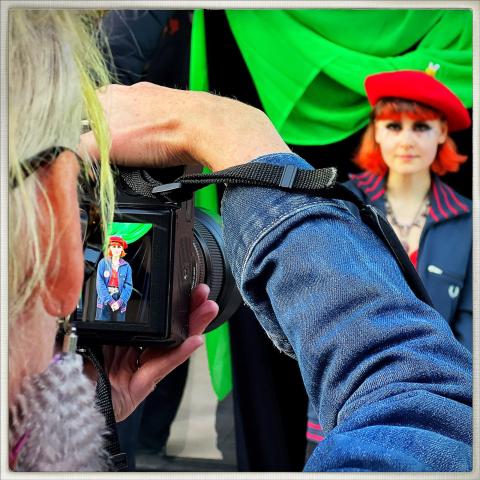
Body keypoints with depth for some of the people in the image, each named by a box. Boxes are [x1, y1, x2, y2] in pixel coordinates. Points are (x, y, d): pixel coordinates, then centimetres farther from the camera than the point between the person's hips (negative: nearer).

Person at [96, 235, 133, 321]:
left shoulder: (126, 266, 6)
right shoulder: (103, 263, 3)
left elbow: (128, 286, 1)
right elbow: (100, 284, -4)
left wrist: (120, 302, -13)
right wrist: (110, 301, -14)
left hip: (119, 304, 1)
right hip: (104, 303, -1)